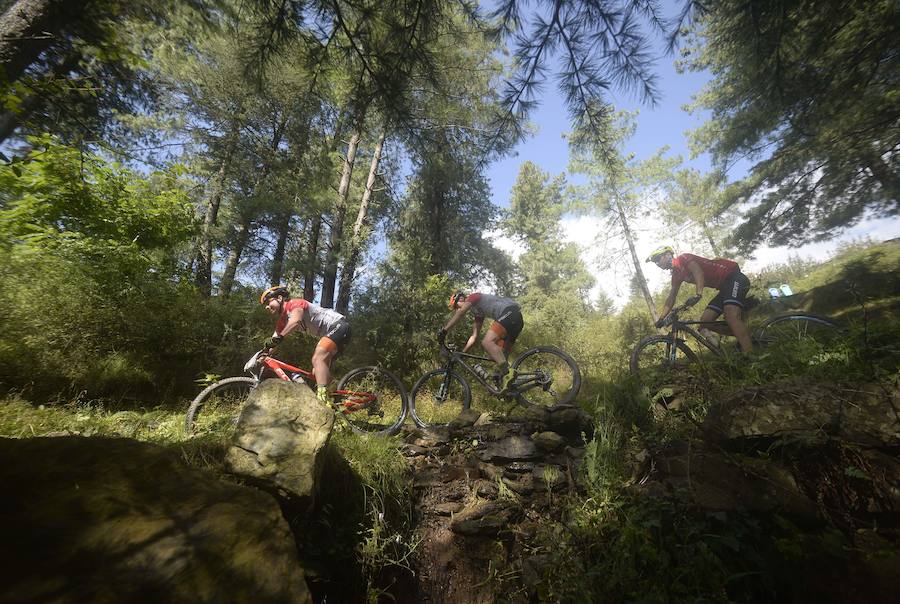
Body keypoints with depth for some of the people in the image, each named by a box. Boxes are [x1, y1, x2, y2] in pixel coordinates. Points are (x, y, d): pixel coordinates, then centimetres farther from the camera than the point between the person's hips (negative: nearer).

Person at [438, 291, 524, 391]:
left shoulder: (473, 296, 7)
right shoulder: (478, 312, 31)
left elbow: (460, 313, -12)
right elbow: (474, 337, 29)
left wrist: (444, 330, -15)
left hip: (510, 312, -10)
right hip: (517, 318, 10)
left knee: (487, 342, -22)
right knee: (500, 355, 5)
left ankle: (507, 372, -34)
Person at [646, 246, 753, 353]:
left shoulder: (682, 258, -11)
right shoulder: (676, 275, 14)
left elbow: (698, 272, -29)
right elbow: (671, 298, 16)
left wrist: (698, 294, -43)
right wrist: (661, 318, 10)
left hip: (733, 277, -9)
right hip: (724, 285, 9)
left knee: (731, 315, -29)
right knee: (705, 320, 0)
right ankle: (745, 337, 5)